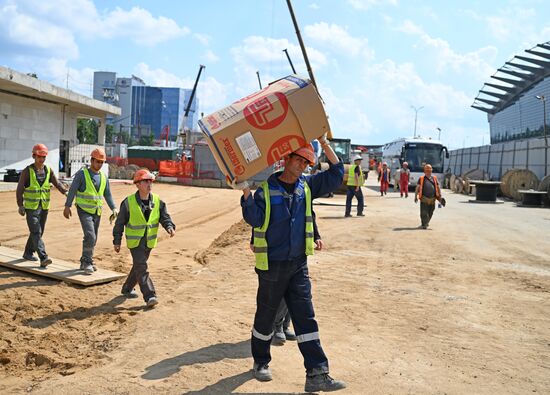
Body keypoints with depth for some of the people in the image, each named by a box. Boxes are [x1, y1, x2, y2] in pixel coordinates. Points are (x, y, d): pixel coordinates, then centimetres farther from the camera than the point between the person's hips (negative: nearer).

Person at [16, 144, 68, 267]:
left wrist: (66, 192, -25)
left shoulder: (48, 170, 4)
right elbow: (19, 189, -5)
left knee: (38, 232, 13)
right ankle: (43, 258, -22)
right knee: (36, 233, -13)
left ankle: (28, 253, 32)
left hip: (44, 207, 5)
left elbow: (57, 184, -6)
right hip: (31, 207, -5)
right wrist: (20, 206, -11)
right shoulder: (27, 171, -8)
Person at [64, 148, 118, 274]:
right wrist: (67, 206, -14)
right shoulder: (82, 174, -7)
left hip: (97, 212, 6)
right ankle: (87, 262, -5)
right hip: (84, 211, -6)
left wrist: (114, 208, 1)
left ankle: (85, 262, 24)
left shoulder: (103, 177, 8)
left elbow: (107, 195, 12)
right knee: (90, 236, -17)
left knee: (93, 239, 10)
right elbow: (72, 190, -8)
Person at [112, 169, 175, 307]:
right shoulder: (128, 202, -12)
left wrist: (170, 227, -28)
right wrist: (117, 241, -3)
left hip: (149, 241, 5)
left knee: (139, 266, 18)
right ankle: (149, 296, -16)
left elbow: (164, 217, -6)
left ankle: (127, 289, 39)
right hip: (134, 241, -5)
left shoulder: (157, 201, -2)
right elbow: (120, 223, -5)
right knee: (141, 267, -14)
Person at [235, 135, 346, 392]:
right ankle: (261, 362, 32)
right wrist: (246, 193, -31)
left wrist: (324, 143, -1)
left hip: (298, 265, 4)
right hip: (271, 265, -4)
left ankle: (317, 374, 2)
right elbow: (253, 218, -18)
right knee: (265, 316, 11)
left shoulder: (307, 186, 7)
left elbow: (336, 173, 6)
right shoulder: (265, 190, -8)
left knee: (306, 318, 1)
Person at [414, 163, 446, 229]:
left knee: (430, 213, 14)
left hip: (432, 199, 3)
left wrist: (440, 197, 10)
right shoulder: (421, 178, 4)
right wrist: (416, 196, -9)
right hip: (424, 199, -3)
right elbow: (417, 188, 1)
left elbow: (438, 188, 16)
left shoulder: (434, 178, 12)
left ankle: (426, 222, 35)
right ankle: (424, 225, 0)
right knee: (424, 213, -7)